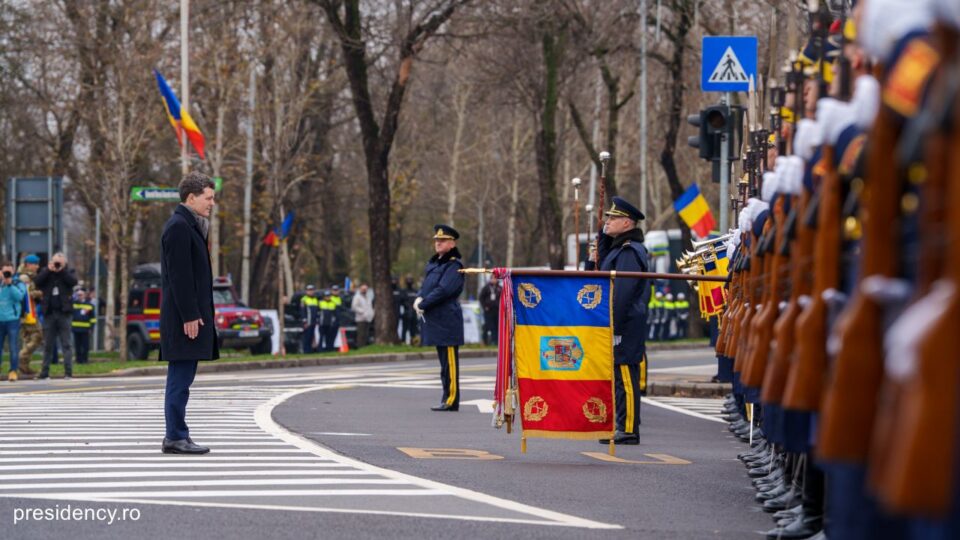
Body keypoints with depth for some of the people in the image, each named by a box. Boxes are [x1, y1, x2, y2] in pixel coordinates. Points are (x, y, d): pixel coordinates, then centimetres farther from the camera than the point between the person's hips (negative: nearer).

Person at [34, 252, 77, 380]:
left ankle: (68, 371, -6)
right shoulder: (45, 272, 11)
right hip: (49, 313, 2)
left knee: (66, 343, -4)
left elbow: (73, 281, -12)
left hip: (64, 312, -2)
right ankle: (44, 372, 8)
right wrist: (48, 270, -12)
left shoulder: (69, 272, 7)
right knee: (48, 344, 5)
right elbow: (37, 282, -6)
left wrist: (62, 270, -12)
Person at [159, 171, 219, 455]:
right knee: (180, 377, -8)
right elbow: (179, 275, -19)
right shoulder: (179, 226, -13)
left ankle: (176, 436, 14)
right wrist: (190, 316, -20)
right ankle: (176, 437, -7)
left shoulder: (188, 225, 19)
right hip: (183, 316, -10)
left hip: (189, 314, 10)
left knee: (181, 378, 11)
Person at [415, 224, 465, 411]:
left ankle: (451, 400, -4)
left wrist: (422, 305, -14)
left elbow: (443, 290, -19)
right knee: (444, 361, 13)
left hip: (447, 321, -9)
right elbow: (425, 285, 19)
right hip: (435, 320, 9)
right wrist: (418, 299, -2)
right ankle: (448, 398, 19)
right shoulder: (433, 263, 17)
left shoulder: (454, 266, -10)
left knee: (449, 362, -6)